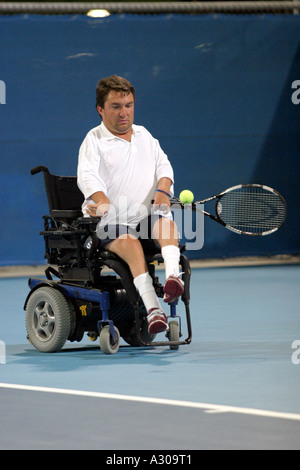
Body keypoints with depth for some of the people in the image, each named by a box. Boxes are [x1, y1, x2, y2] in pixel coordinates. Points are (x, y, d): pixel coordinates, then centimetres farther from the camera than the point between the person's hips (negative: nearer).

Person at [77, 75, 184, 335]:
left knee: (167, 223, -30)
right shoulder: (94, 140, 1)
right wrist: (103, 201, -35)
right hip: (107, 224, -4)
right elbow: (87, 175, -14)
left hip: (144, 217, 4)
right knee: (130, 243, -34)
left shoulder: (144, 135, 19)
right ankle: (153, 309, -45)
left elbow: (163, 165, 13)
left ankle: (173, 276, -53)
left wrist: (163, 191, -11)